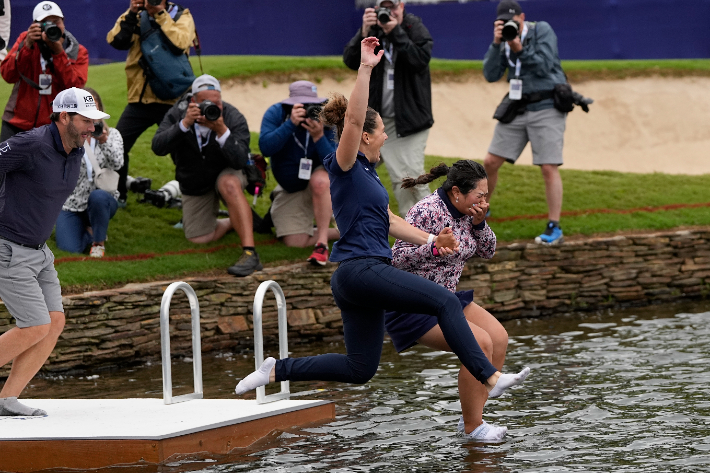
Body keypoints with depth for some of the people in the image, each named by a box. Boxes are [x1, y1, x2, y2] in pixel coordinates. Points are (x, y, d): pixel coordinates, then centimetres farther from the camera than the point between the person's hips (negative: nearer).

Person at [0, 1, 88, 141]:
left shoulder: (78, 52, 1)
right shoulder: (25, 39, 4)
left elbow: (75, 87, -15)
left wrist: (58, 52, -20)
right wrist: (27, 45, -19)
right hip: (17, 123, 1)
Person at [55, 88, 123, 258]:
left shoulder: (112, 134, -1)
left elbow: (117, 164, -19)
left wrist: (104, 141, -36)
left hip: (103, 199, 0)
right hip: (71, 204, 0)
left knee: (98, 197, -38)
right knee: (70, 249, -21)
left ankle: (99, 242, -9)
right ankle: (87, 230, 17)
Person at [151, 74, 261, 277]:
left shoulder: (233, 118, -23)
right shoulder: (178, 113, -18)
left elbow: (240, 161, -34)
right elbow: (158, 147, -30)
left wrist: (221, 131, -47)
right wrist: (185, 124, -41)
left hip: (227, 174, -3)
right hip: (194, 184, 3)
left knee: (229, 184, -39)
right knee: (198, 239, -1)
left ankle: (250, 253, -45)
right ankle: (232, 222, 34)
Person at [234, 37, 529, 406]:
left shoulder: (366, 172, 19)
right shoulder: (345, 167, -7)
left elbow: (388, 221, 25)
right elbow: (353, 120, -23)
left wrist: (431, 241, 18)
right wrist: (365, 68, -27)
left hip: (361, 278, 10)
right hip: (361, 269, -10)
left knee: (359, 369, 12)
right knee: (446, 302, -16)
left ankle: (275, 370, 16)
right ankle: (491, 379, -20)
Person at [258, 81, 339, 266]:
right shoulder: (276, 113, -17)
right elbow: (266, 147, -31)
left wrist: (319, 136, -41)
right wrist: (290, 124, -41)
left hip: (321, 184, -2)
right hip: (290, 189, 2)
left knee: (319, 180, -40)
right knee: (295, 242, -11)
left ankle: (322, 243, -29)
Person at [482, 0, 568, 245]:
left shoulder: (542, 30, -5)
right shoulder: (504, 42, 8)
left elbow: (544, 66, -14)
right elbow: (490, 75, -2)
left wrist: (520, 49, -22)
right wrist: (496, 44, -13)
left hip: (547, 108, -5)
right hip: (517, 109, 5)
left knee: (549, 168, -12)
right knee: (490, 162, 4)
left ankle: (554, 228, -8)